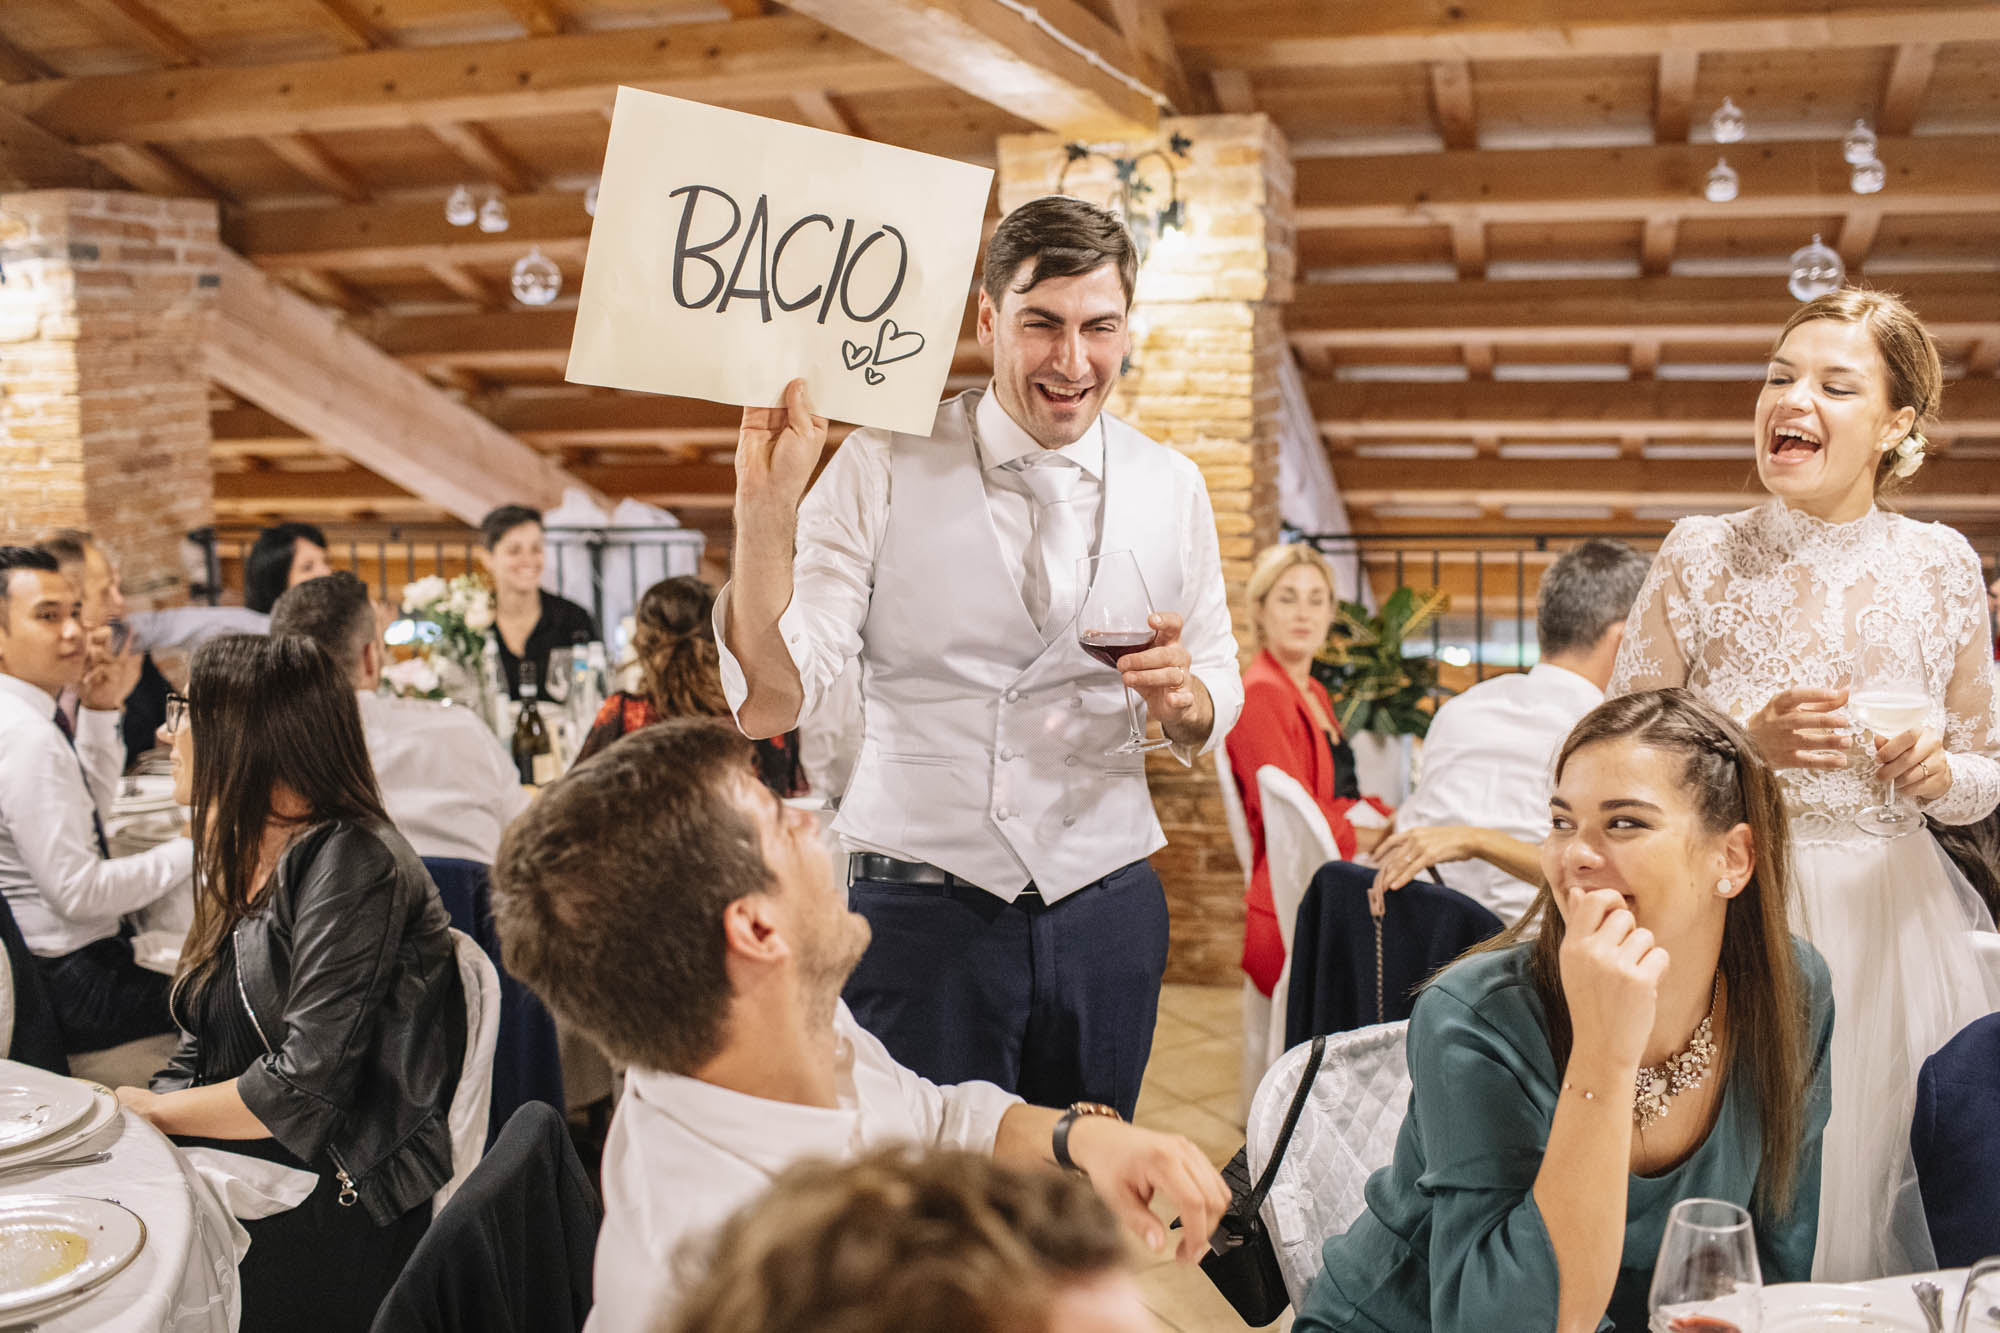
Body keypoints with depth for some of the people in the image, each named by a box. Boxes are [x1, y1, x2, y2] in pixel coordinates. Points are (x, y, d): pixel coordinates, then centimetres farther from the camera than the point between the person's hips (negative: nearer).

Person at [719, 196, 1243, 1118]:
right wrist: (766, 504, -24)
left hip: (1106, 910, 3)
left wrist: (1182, 695, -12)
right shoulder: (883, 468, -6)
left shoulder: (1171, 488, 4)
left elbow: (1216, 711, 11)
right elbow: (768, 703, -13)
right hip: (919, 907, -3)